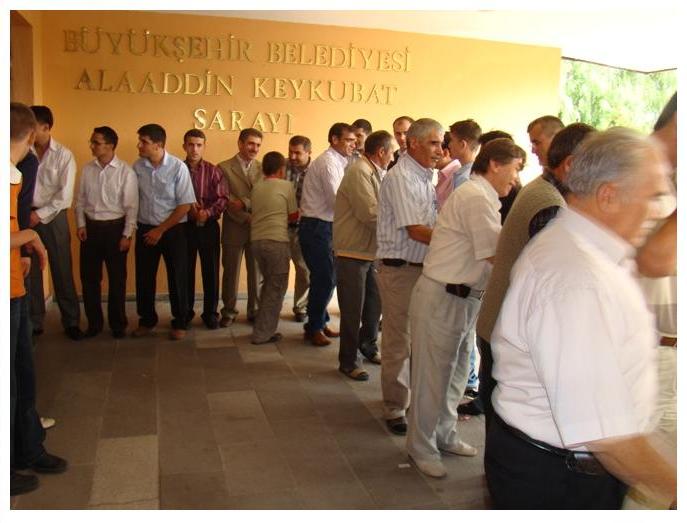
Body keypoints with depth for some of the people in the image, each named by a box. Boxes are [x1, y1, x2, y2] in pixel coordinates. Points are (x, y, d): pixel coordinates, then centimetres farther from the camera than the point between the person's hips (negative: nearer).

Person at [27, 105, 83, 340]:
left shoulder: (63, 155, -5)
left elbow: (65, 195, -9)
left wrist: (40, 214, -12)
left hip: (53, 217, -2)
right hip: (27, 217, 2)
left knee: (62, 271, 5)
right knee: (30, 271, 8)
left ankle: (71, 321, 17)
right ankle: (34, 322, 22)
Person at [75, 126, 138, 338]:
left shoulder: (125, 171, -10)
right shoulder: (87, 169, 4)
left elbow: (131, 206, -9)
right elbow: (80, 200, 10)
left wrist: (127, 235, -12)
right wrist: (80, 225, 0)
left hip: (114, 228, -4)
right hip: (90, 227, 4)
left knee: (117, 279, 7)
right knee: (89, 278, 9)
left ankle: (117, 324, 21)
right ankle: (94, 322, 24)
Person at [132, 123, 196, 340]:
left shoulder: (178, 167, -13)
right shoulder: (137, 166, -3)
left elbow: (185, 205, -12)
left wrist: (161, 230, -11)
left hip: (173, 230, -3)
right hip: (145, 229, 3)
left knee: (177, 277, 4)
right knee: (144, 277, 10)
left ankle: (179, 323, 20)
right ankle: (147, 320, 28)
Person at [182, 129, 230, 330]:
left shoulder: (214, 171, 0)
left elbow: (222, 199, -6)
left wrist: (208, 212, -22)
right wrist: (187, 208, -17)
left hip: (209, 226, 0)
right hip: (184, 226, 1)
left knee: (211, 271, 5)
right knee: (186, 271, 9)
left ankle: (210, 313, 18)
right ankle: (185, 312, 23)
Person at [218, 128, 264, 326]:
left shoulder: (262, 168, 8)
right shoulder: (224, 168, -2)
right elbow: (226, 201, -9)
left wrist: (244, 202, -18)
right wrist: (247, 219, -15)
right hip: (234, 228, -2)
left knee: (257, 272, 8)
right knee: (231, 272, 6)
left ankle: (255, 310, 21)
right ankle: (229, 311, 19)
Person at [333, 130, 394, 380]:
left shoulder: (376, 173, 13)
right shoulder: (359, 172, -17)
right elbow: (371, 214, -23)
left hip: (371, 251, 9)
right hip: (353, 252, -9)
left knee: (375, 303, 18)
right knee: (353, 310, 2)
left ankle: (367, 345, 39)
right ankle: (349, 361, 16)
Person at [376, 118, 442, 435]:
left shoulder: (425, 177, 14)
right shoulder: (401, 178, -14)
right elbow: (415, 231, -19)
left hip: (423, 268, 9)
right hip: (400, 269, -9)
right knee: (398, 343, 1)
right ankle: (395, 409, 14)